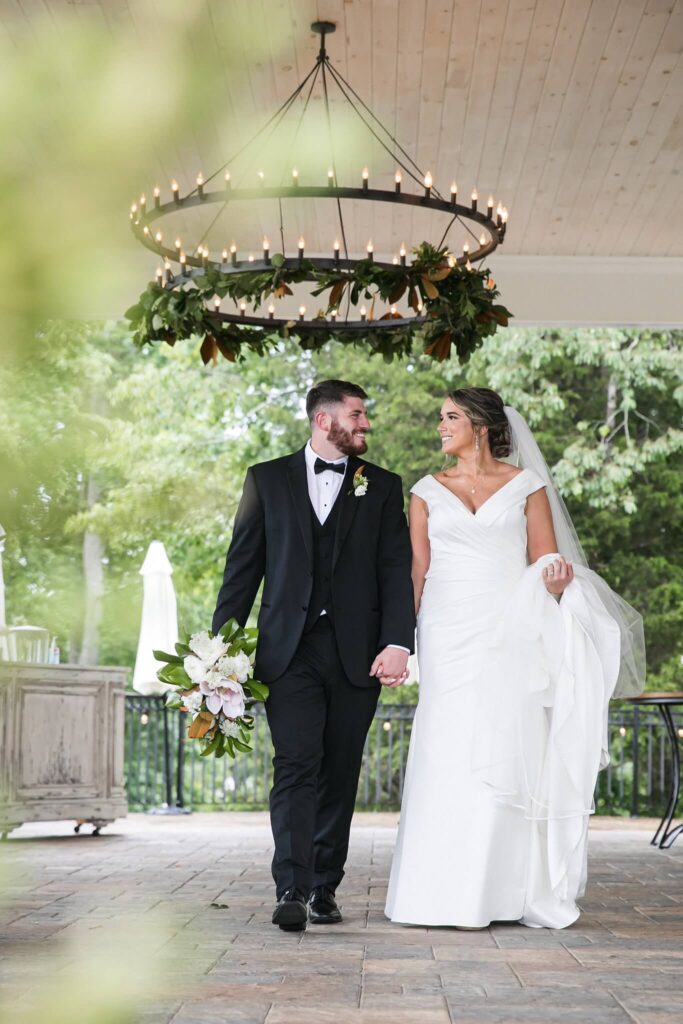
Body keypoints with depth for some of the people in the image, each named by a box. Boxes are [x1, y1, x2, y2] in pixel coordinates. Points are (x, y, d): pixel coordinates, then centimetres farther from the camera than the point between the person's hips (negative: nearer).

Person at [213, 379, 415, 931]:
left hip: (357, 652, 2)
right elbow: (242, 568, 7)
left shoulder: (383, 487, 11)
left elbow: (397, 570, 2)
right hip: (289, 650, -1)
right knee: (297, 767, -11)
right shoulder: (268, 479, 9)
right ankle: (292, 890, -15)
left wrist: (398, 642, -12)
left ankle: (324, 889, 17)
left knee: (340, 775, 6)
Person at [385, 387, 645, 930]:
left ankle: (507, 889, 4)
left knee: (505, 756, -4)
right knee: (449, 757, -4)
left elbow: (546, 559, 6)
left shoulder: (526, 484, 7)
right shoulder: (428, 491, 12)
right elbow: (417, 570, 10)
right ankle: (453, 891, 1)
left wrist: (556, 579, -17)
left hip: (509, 633, -1)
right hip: (449, 634, 1)